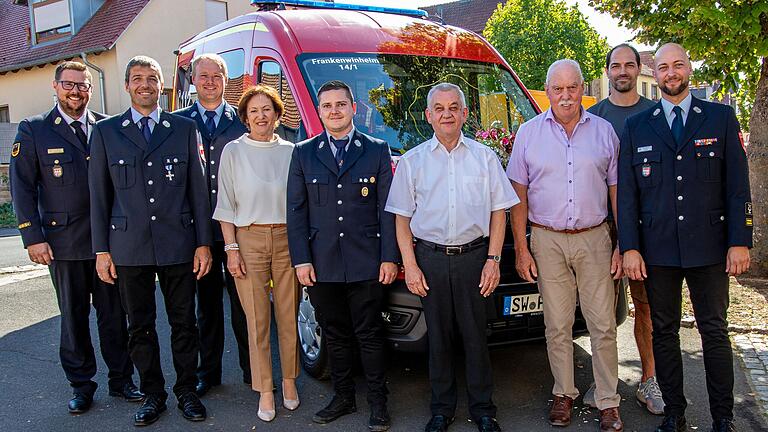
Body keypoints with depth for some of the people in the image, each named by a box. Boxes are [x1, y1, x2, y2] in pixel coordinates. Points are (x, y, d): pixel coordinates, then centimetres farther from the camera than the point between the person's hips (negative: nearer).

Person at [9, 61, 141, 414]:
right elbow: (22, 187, -1)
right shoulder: (33, 130, 1)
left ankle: (120, 379, 23)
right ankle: (81, 385, 24)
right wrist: (33, 237, -7)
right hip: (63, 242, -1)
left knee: (113, 313, 9)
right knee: (73, 316, 10)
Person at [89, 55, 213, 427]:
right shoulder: (105, 132, 6)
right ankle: (153, 394, 25)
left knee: (183, 323, 8)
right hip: (128, 248, 1)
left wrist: (203, 242, 0)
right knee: (140, 326, 10)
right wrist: (101, 249, 1)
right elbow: (99, 195, 6)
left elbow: (198, 188, 5)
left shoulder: (184, 128, 6)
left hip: (178, 246, 0)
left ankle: (186, 390, 24)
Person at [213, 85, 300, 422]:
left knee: (288, 317, 7)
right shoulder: (233, 151, 2)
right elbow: (226, 205, 2)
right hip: (249, 241, -1)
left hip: (287, 239, 1)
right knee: (257, 322, 3)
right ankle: (265, 391, 14)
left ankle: (289, 381, 25)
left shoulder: (290, 151, 6)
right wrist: (231, 248, -5)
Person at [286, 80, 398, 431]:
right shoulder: (303, 153, 7)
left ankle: (377, 402, 20)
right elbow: (296, 210, 5)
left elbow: (387, 208, 2)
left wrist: (389, 257, -5)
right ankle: (343, 397, 28)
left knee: (370, 334, 6)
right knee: (335, 335, 13)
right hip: (322, 264, 2)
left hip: (367, 264, -2)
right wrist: (301, 260, -2)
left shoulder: (377, 150, 4)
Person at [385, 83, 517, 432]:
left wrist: (493, 260, -2)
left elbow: (498, 212, 7)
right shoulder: (412, 161, 6)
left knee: (476, 335, 4)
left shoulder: (485, 157, 7)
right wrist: (410, 266, -3)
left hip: (474, 256, 0)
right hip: (430, 257, 0)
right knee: (438, 337, 7)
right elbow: (402, 218, 5)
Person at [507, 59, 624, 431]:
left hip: (594, 239, 0)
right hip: (547, 240, 0)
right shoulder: (529, 133, 4)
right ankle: (564, 394, 23)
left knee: (603, 325, 2)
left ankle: (608, 402, 15)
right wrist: (521, 249, -2)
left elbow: (616, 192, 8)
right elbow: (519, 196, 3)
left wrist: (622, 246, 2)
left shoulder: (604, 131, 5)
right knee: (557, 325, 7)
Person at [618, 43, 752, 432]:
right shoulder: (636, 127, 6)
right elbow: (626, 192, 3)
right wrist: (630, 248, -4)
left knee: (715, 332, 8)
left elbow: (738, 184, 2)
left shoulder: (721, 118, 5)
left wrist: (740, 242, -6)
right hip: (657, 250, 1)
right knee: (664, 332, 9)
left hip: (708, 247, -1)